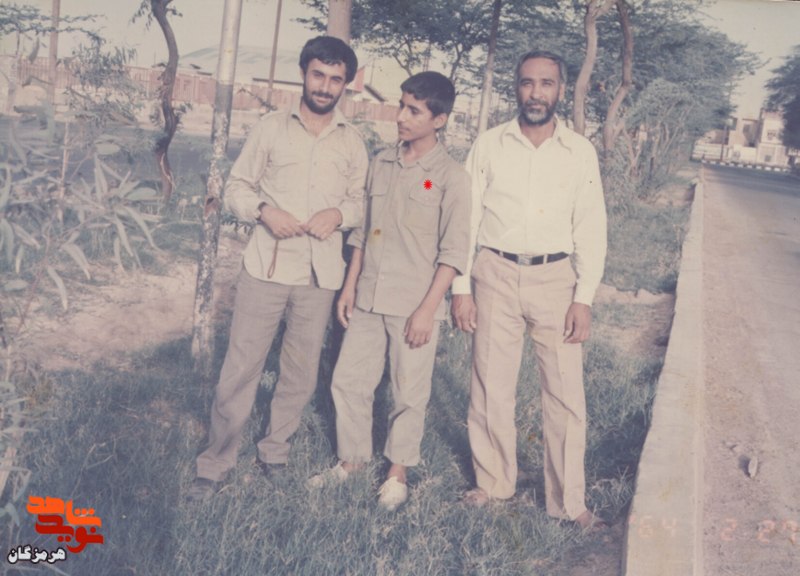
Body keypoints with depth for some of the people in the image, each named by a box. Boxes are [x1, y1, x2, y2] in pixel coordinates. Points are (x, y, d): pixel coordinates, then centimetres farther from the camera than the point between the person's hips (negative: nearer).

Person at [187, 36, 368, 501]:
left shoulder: (353, 143, 8)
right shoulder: (271, 128, 3)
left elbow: (362, 201, 12)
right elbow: (237, 187, 5)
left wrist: (339, 213, -9)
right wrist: (264, 210, -15)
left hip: (319, 275, 2)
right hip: (266, 267, -2)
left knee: (302, 372, 10)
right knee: (241, 367, -1)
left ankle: (275, 453, 28)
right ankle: (215, 464, 12)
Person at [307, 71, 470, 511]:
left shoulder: (450, 176, -8)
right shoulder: (382, 164, 8)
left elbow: (454, 252, -10)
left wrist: (427, 308, -14)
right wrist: (349, 285, 10)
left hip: (414, 305, -5)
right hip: (368, 298, 5)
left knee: (409, 393, 6)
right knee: (348, 381, 10)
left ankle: (397, 473, 24)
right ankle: (350, 460, 29)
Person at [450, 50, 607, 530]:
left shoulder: (580, 151, 2)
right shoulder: (489, 145, 1)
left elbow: (591, 229, 2)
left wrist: (585, 297, -4)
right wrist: (460, 287, -3)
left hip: (554, 278, 0)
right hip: (496, 275, 0)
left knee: (567, 393, 0)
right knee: (491, 388, 7)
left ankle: (569, 502, 13)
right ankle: (494, 483, 25)